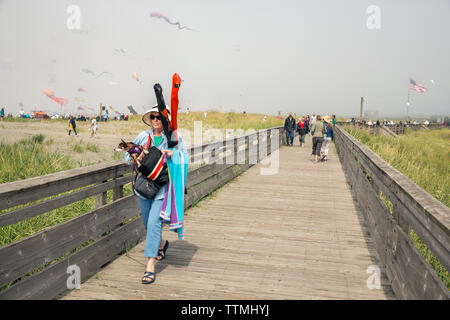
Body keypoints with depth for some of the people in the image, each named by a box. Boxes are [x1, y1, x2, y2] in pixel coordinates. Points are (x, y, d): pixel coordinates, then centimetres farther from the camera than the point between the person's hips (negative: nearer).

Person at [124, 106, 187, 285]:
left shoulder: (174, 136, -2)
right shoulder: (143, 136, 6)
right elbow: (128, 155, 11)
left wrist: (172, 154, -20)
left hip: (163, 186, -4)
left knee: (154, 223, -13)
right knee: (147, 223, 17)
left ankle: (150, 265, -7)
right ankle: (162, 243, 48)